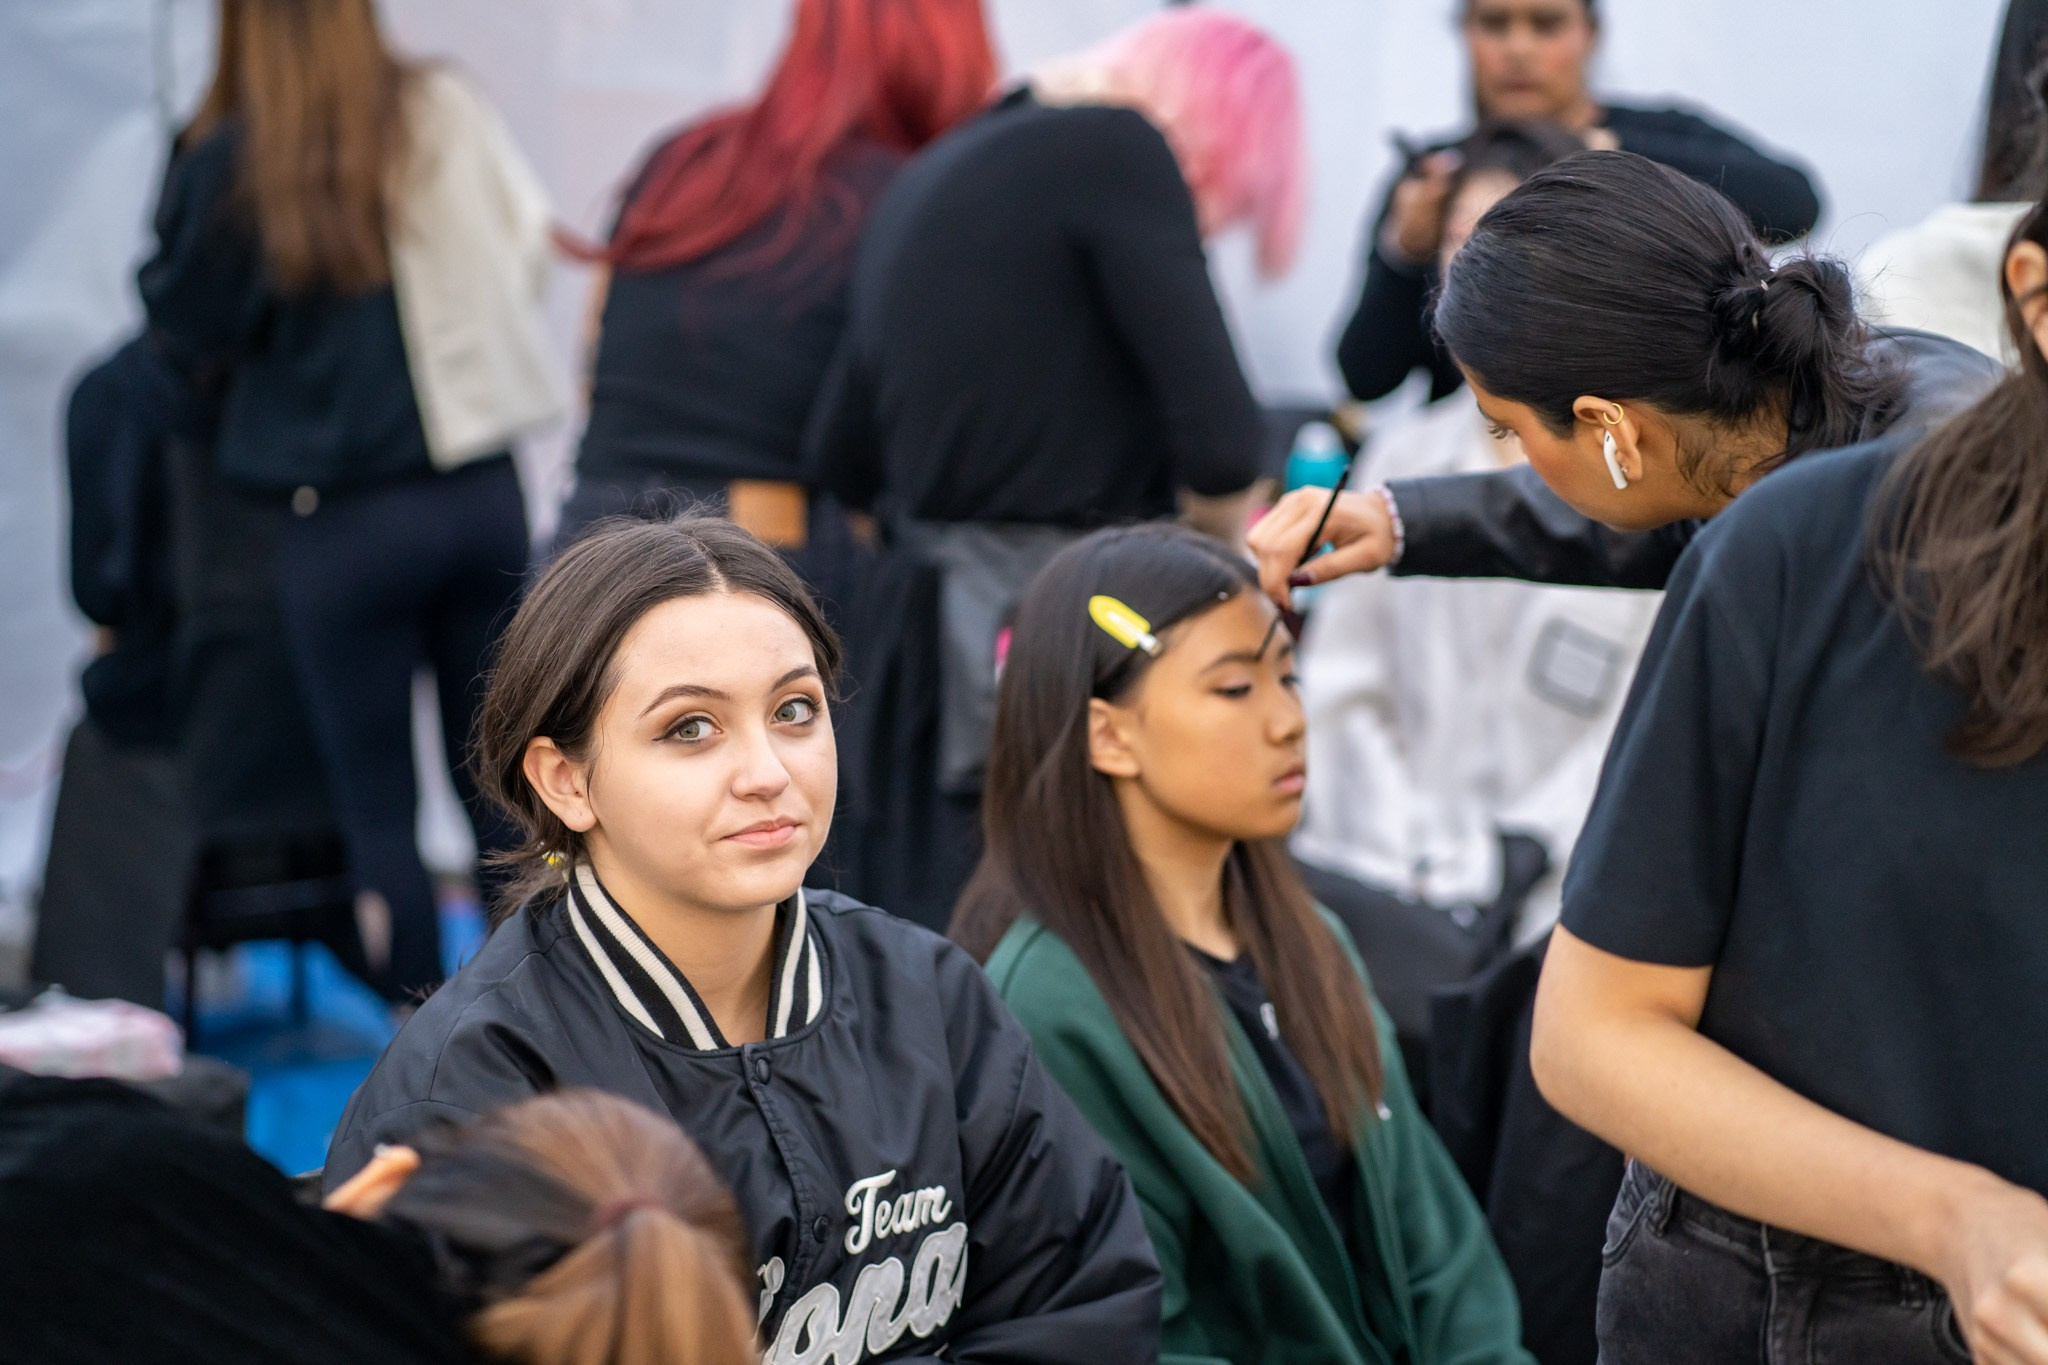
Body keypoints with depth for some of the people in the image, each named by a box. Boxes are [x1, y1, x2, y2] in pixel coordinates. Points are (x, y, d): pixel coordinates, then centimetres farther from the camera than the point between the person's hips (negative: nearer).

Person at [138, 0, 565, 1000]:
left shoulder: (227, 164, -9)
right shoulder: (447, 116, -1)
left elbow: (186, 334, 2)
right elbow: (529, 253, 7)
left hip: (344, 519, -3)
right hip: (484, 498, 3)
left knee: (378, 811, 7)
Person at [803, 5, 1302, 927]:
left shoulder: (930, 174, 17)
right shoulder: (1119, 150, -8)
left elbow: (839, 457, 21)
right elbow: (1217, 437, -15)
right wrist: (1228, 534, 5)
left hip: (912, 630, 9)